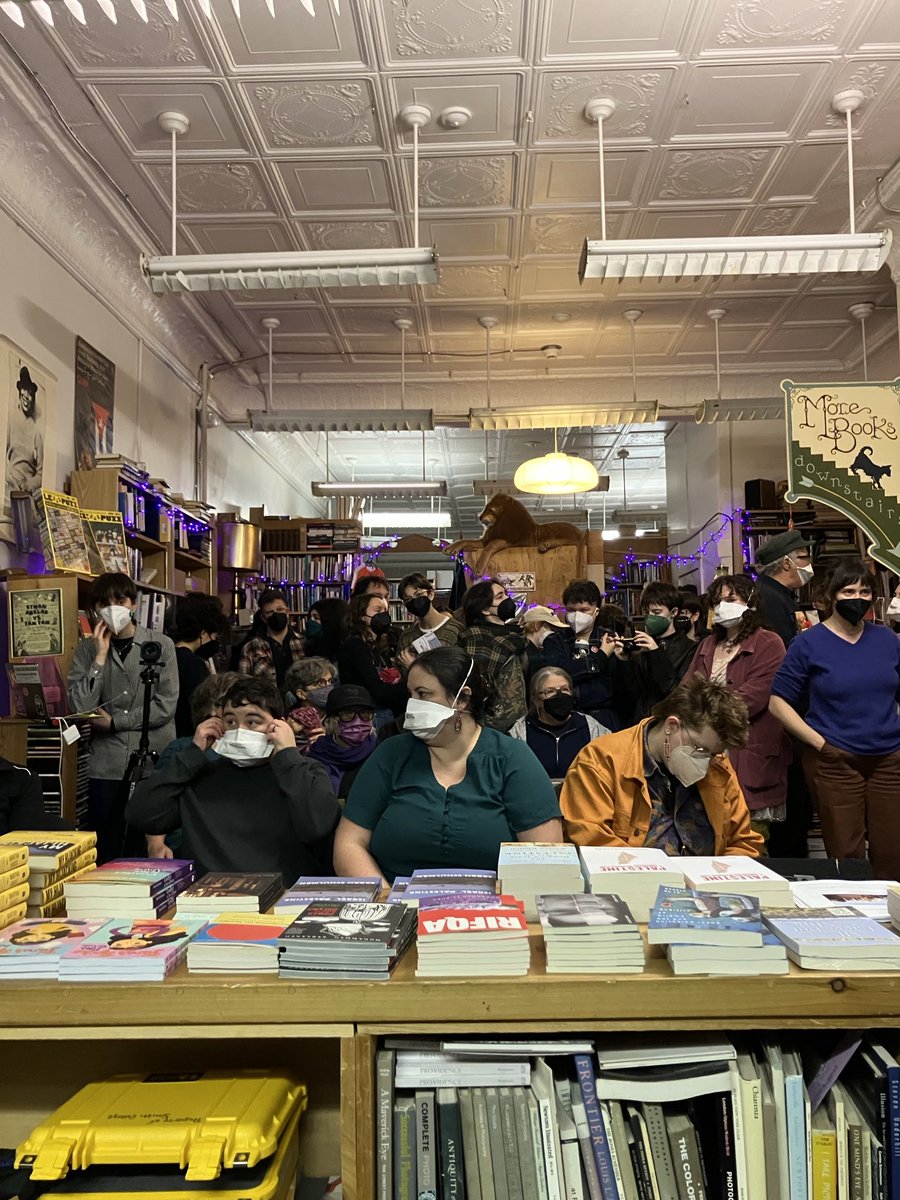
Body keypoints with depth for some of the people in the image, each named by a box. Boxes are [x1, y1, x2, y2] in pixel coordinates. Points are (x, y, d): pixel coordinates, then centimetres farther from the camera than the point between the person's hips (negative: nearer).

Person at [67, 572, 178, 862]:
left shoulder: (161, 645, 0)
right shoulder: (87, 650, 6)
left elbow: (166, 706, -7)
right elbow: (80, 707, -7)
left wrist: (114, 721, -5)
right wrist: (101, 656, -9)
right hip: (105, 767, 1)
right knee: (105, 854, 6)